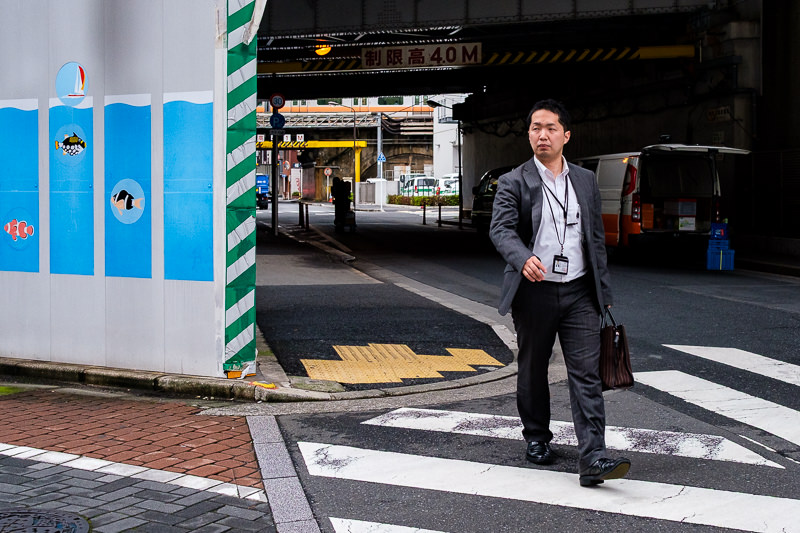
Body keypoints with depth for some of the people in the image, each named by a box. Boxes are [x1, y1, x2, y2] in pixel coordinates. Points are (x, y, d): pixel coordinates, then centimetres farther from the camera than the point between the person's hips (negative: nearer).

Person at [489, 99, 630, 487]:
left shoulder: (586, 181, 11)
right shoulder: (514, 182, -1)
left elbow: (597, 239, 15)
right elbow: (501, 229, -16)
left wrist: (603, 292, 14)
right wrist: (524, 258, -36)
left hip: (578, 293, 2)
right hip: (534, 292, -2)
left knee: (586, 374, -7)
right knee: (532, 371, 12)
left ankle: (592, 459, -11)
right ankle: (536, 438, 33)